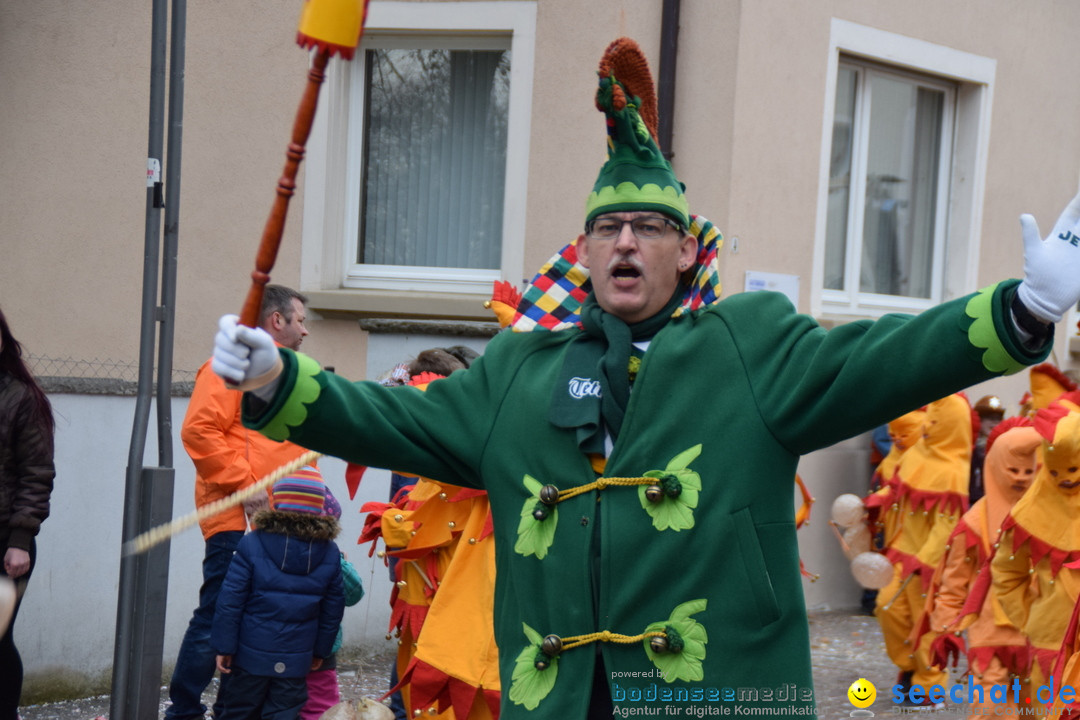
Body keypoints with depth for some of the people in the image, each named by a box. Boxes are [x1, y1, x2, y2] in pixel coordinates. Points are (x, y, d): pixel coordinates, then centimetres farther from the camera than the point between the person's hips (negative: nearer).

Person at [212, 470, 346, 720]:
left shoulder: (251, 544, -10)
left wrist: (223, 646, -3)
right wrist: (321, 651, 17)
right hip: (297, 661, 1)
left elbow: (230, 600, -10)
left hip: (251, 655, -1)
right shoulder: (330, 554, -2)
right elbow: (333, 609, 6)